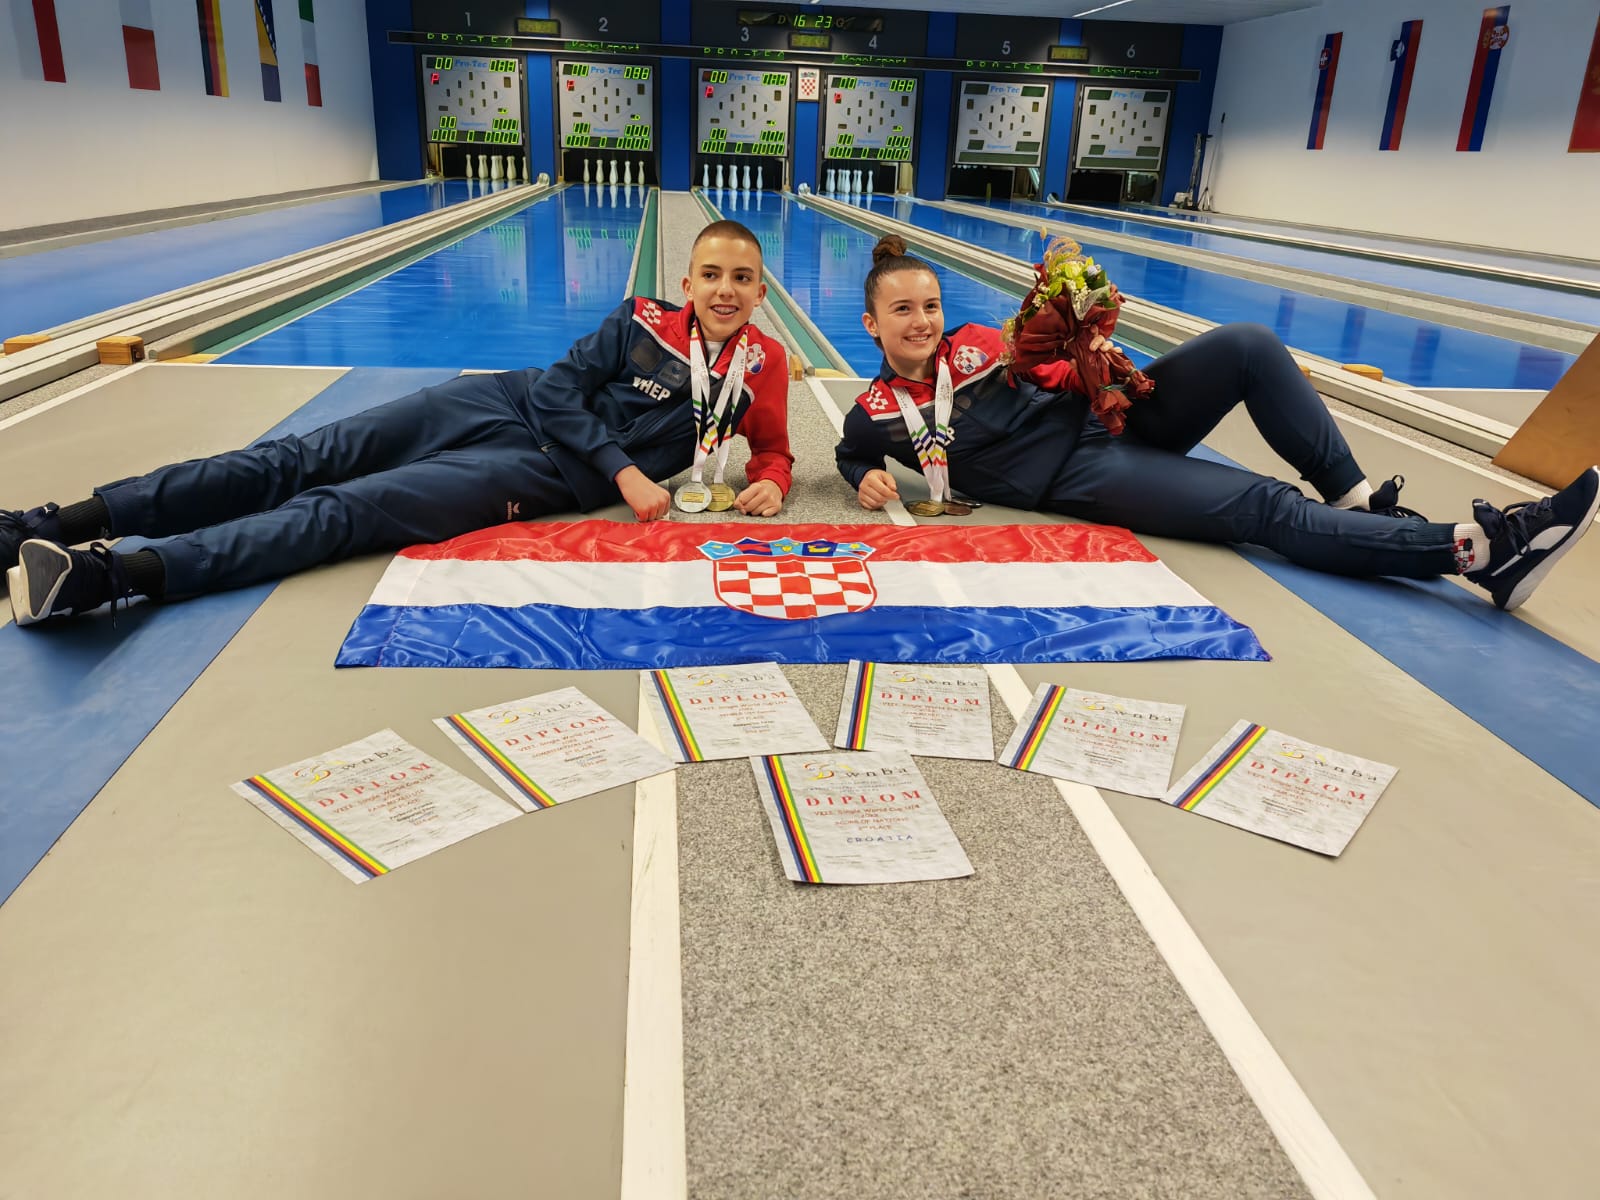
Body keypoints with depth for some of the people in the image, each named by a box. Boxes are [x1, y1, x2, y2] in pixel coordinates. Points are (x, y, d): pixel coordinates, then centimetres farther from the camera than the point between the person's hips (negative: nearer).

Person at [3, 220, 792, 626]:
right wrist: (624, 470, -15)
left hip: (545, 475, -2)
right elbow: (561, 390, -3)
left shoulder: (760, 367, 2)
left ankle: (117, 575, -31)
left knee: (348, 509, -20)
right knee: (301, 461, -10)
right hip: (507, 404, 2)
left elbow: (774, 450, 12)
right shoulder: (643, 323, 1)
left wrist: (769, 485, -13)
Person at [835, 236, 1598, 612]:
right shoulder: (876, 414, -3)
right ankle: (1476, 549, -18)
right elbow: (852, 454, 16)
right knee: (1264, 507, -20)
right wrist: (867, 480, -7)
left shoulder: (973, 343, 8)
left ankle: (1352, 495, -5)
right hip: (1081, 477, -6)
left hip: (1106, 415, 6)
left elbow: (1061, 375, 14)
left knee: (1247, 346, -16)